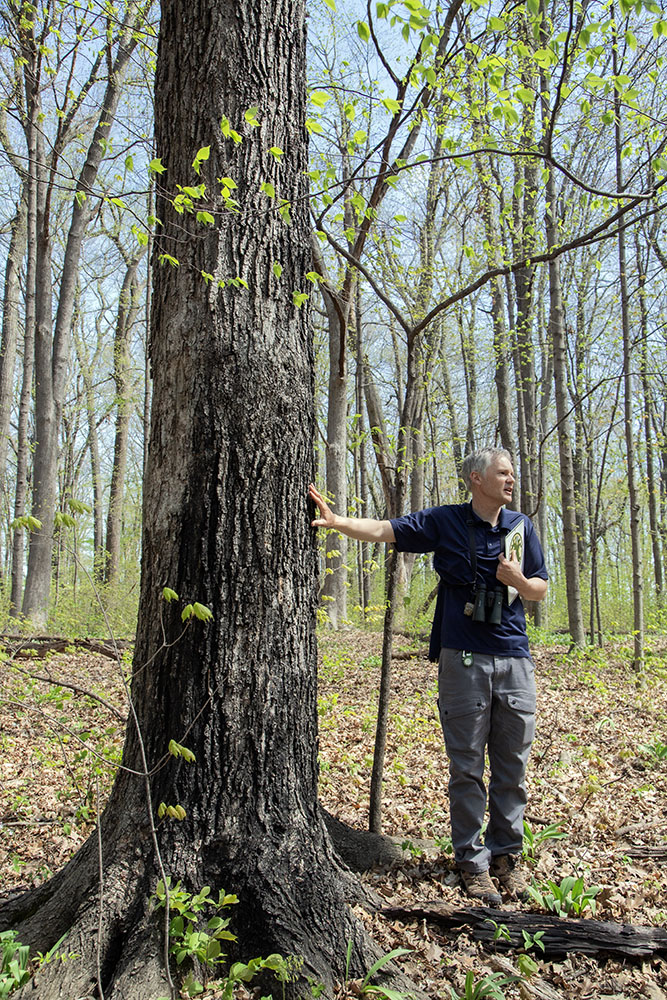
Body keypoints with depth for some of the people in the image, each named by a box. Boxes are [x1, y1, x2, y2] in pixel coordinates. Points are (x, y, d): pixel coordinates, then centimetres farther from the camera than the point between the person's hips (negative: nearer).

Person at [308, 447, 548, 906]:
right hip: (464, 659, -3)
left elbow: (541, 590, 15)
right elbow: (384, 530, -7)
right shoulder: (445, 521, 0)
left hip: (514, 659, 3)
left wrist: (518, 580, -7)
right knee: (467, 767, 4)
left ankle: (507, 855, 26)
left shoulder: (521, 526, 9)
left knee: (512, 766, 10)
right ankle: (473, 861, 18)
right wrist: (339, 522, -22)